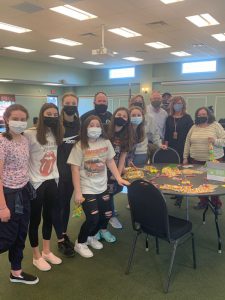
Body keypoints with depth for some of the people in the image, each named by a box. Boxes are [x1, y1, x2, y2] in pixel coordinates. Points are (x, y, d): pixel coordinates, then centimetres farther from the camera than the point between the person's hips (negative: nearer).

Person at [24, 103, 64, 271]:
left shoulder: (57, 135, 5)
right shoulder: (31, 135, -15)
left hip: (52, 181, 6)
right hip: (35, 183, -6)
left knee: (50, 216, 15)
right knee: (35, 219, 9)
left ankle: (47, 251, 34)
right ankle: (37, 256, 26)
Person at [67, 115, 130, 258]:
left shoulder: (106, 142, 0)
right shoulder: (80, 146, -13)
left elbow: (110, 162, 8)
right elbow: (75, 170, -13)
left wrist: (119, 178, -3)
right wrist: (78, 193, -16)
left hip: (102, 186, 6)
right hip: (87, 188, -5)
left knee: (107, 214, 9)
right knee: (93, 218, -9)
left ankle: (91, 236, 35)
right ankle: (80, 243, 17)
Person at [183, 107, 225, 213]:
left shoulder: (216, 126, -1)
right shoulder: (194, 128, 8)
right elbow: (187, 143, 10)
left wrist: (215, 141, -22)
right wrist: (185, 158, 7)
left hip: (214, 160, -3)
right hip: (196, 160, 3)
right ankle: (203, 201, 23)